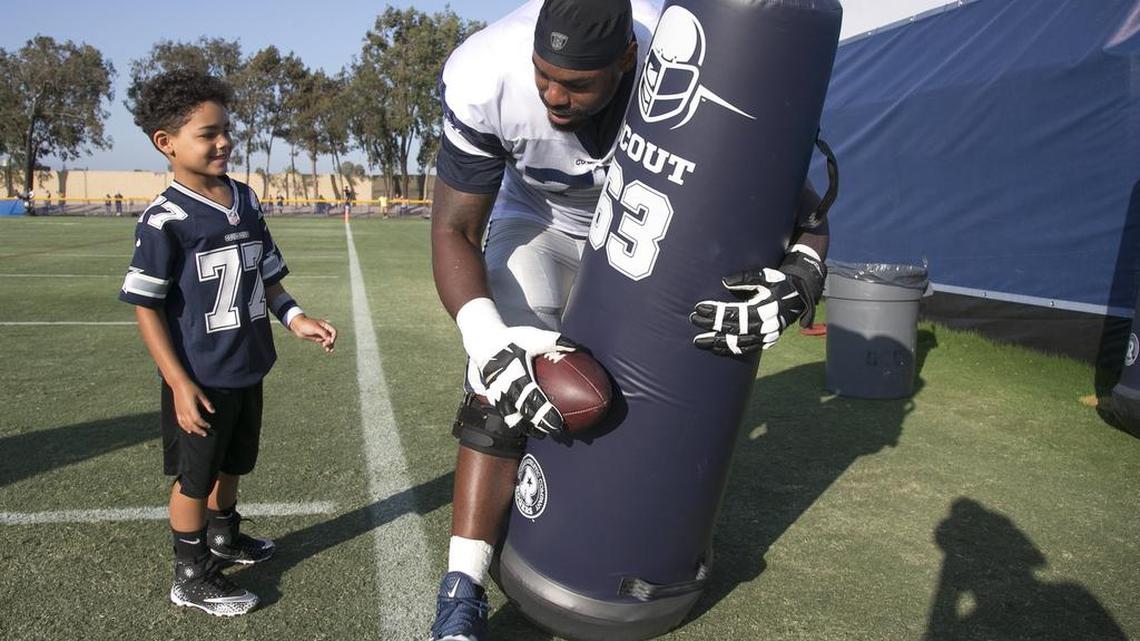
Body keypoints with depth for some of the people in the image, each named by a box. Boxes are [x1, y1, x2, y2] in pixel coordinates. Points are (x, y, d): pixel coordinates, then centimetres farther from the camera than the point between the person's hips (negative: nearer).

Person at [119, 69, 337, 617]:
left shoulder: (246, 202, 4)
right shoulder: (165, 219, -16)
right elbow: (146, 307, -15)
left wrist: (294, 318, -4)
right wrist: (179, 383, -19)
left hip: (248, 369, 7)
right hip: (200, 378, -6)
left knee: (232, 464, 24)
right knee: (195, 477, 9)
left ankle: (223, 537, 46)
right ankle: (190, 576, 26)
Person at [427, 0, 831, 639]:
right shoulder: (487, 80, -34)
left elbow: (799, 204, -25)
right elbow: (455, 230, -25)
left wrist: (798, 280, -48)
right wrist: (487, 340, -42)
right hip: (538, 221, -1)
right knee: (503, 394, -19)